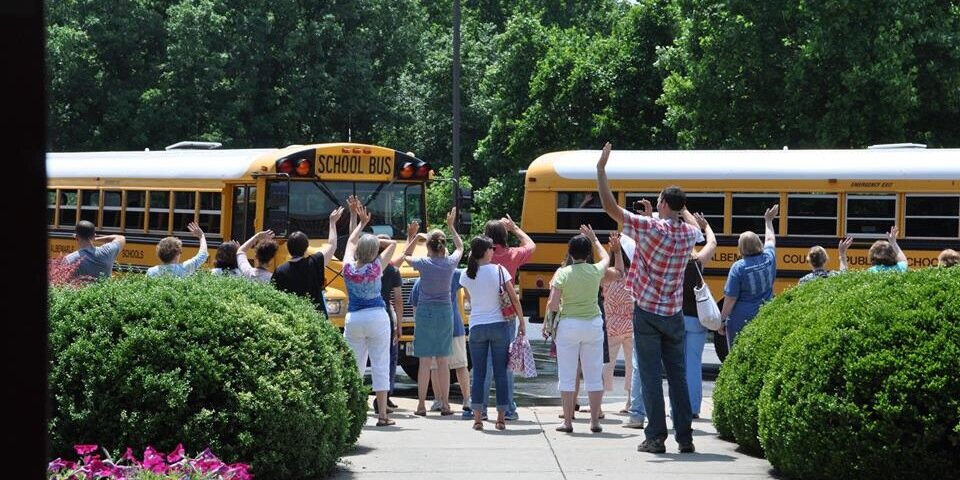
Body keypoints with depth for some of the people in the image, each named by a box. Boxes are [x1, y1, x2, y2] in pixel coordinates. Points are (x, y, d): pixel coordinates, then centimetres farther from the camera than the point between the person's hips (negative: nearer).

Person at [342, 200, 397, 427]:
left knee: (354, 366, 8)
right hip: (377, 318, -3)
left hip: (353, 319, 3)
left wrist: (362, 223, 25)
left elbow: (350, 242, 16)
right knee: (380, 366, 0)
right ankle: (382, 414, -2)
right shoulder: (376, 268, -10)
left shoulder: (348, 268, -3)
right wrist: (373, 239, 4)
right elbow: (392, 243, 4)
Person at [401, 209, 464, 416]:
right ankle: (445, 405, 6)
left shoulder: (424, 263, -9)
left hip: (425, 313, -2)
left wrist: (412, 237, 21)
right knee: (442, 360, 7)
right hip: (445, 313, 2)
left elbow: (406, 256, 13)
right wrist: (451, 226, 30)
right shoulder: (450, 263, -3)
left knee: (425, 361, -1)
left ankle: (421, 405, 0)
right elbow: (460, 247, 20)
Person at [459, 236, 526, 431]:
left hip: (476, 327, 1)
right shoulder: (498, 270, -7)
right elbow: (514, 298, -5)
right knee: (500, 373, 5)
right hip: (499, 325, -1)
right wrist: (522, 321, 5)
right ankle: (501, 417, 5)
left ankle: (478, 418, 0)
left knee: (478, 373, 5)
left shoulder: (466, 275, -1)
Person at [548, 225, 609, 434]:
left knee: (567, 375, 5)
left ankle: (568, 421, 6)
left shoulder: (563, 273, -9)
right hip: (593, 324, 2)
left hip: (568, 325, -2)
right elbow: (606, 258, 24)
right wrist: (594, 240, 35)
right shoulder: (596, 271, -1)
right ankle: (595, 421, 9)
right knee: (594, 375, 7)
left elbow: (552, 305, -11)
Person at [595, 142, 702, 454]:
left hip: (647, 313, -4)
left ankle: (655, 438, -4)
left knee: (651, 376, -2)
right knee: (678, 375, 8)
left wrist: (601, 168, -9)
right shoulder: (688, 234, 1)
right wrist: (683, 208, 38)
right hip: (674, 315, 4)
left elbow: (610, 207, -16)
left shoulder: (651, 228, -15)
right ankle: (685, 437, 8)